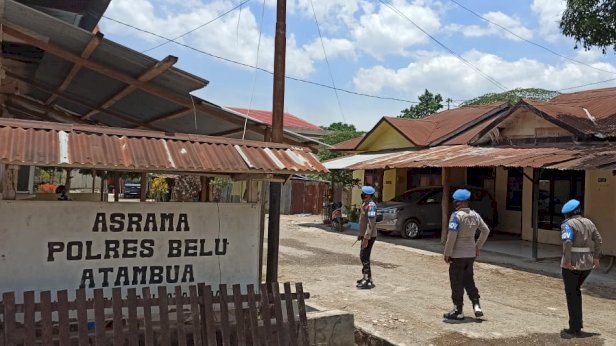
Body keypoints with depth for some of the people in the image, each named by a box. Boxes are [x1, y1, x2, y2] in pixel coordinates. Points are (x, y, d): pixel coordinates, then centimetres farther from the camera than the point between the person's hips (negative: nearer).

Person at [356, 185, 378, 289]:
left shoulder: (371, 206, -20)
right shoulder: (364, 204, 11)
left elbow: (371, 223, -25)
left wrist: (366, 238, -27)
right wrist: (361, 234, 22)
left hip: (369, 236, -10)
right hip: (365, 235, 10)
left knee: (364, 257, -8)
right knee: (363, 256, 17)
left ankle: (368, 281, -4)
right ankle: (365, 277, 29)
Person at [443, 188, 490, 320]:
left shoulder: (456, 215, -18)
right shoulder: (475, 215, 4)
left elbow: (452, 236, -22)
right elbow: (486, 230, 14)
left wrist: (447, 253, -13)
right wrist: (478, 246, 19)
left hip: (457, 255, -7)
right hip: (471, 254, 7)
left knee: (457, 283, 4)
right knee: (469, 280, 21)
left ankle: (458, 311, 11)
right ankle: (476, 305, 13)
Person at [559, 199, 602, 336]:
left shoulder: (568, 224, -12)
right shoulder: (588, 223, 9)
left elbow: (567, 242, -25)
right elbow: (598, 240, 12)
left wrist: (567, 261, -23)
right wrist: (596, 257, 17)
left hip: (572, 264, -6)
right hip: (587, 264, 7)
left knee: (571, 294, 5)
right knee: (576, 290, 25)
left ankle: (574, 327, 9)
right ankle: (578, 321, 24)